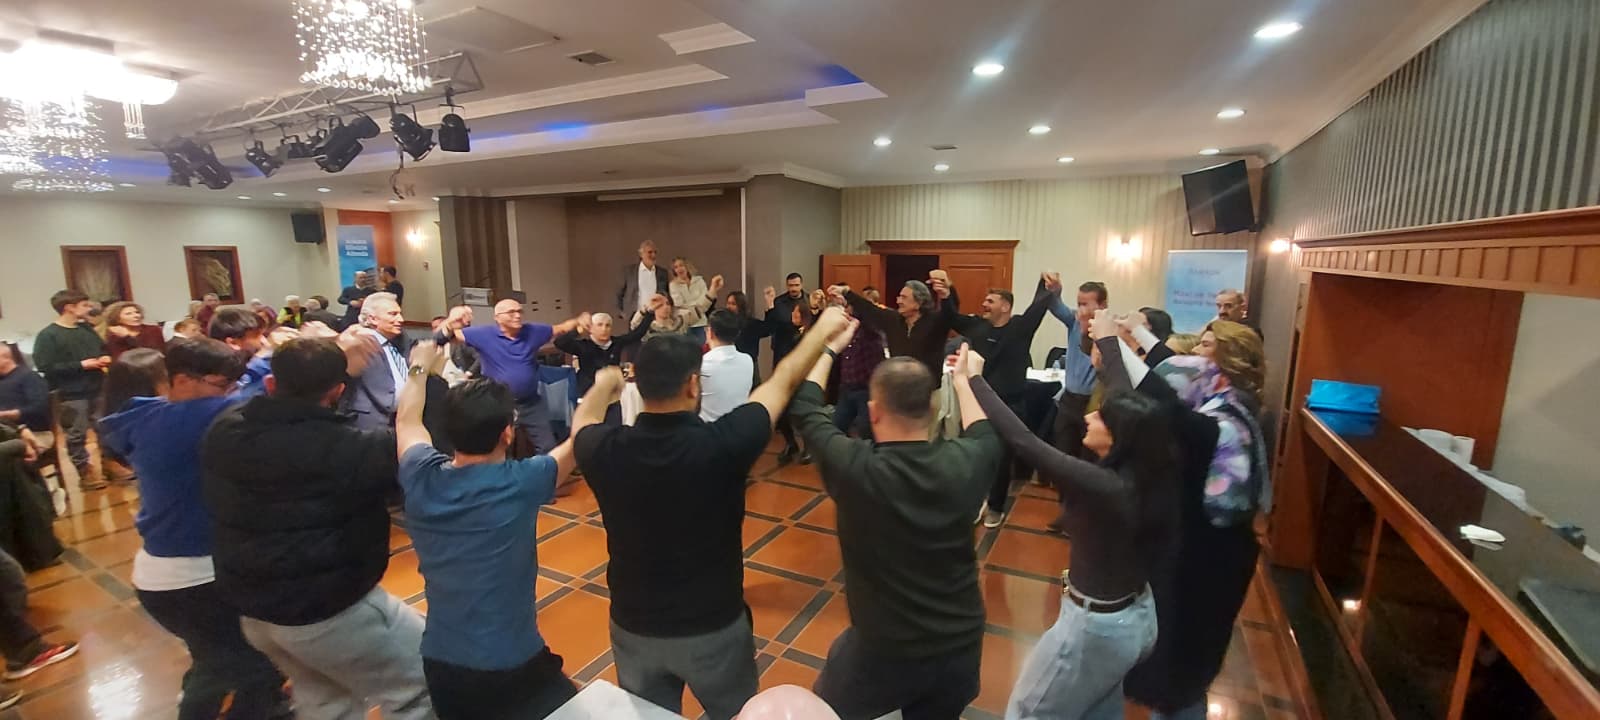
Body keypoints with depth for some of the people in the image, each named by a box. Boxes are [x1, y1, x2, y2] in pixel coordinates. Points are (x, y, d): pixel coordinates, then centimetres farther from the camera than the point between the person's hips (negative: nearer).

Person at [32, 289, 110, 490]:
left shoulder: (87, 329, 8)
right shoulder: (48, 335, -11)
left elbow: (102, 348, 24)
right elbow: (44, 367, -18)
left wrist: (105, 358, 2)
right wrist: (81, 365, -20)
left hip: (96, 390, 6)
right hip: (71, 395, -5)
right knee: (77, 435, 4)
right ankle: (85, 473, 14)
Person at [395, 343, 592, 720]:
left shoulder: (421, 479, -11)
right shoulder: (520, 483, -23)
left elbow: (406, 421, 11)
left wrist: (419, 369, 26)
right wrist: (600, 390, 9)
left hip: (439, 664, 5)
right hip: (511, 666, -5)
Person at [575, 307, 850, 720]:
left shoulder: (604, 450, -21)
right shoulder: (721, 444, -28)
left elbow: (584, 420, 6)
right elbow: (784, 381, -12)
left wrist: (602, 388, 27)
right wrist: (823, 329, 4)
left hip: (633, 626, 2)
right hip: (714, 626, -2)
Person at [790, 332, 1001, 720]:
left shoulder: (854, 468, -26)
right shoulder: (962, 463, -18)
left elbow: (804, 408, -7)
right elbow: (986, 435, 9)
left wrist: (830, 347, 7)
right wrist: (962, 380, 22)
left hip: (885, 648, -3)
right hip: (961, 643, 4)